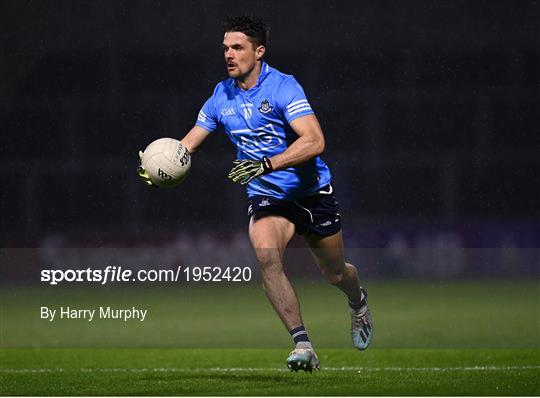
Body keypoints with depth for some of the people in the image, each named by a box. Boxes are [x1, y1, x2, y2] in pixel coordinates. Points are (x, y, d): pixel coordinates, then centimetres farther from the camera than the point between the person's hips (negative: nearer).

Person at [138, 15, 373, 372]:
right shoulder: (221, 97, 0)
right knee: (266, 256, -28)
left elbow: (314, 141, -28)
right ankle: (303, 346, -27)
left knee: (335, 274, 12)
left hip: (312, 192, -3)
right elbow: (187, 144, 8)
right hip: (266, 197, 3)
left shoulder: (283, 87, -18)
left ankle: (358, 302, 52)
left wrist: (267, 164, -39)